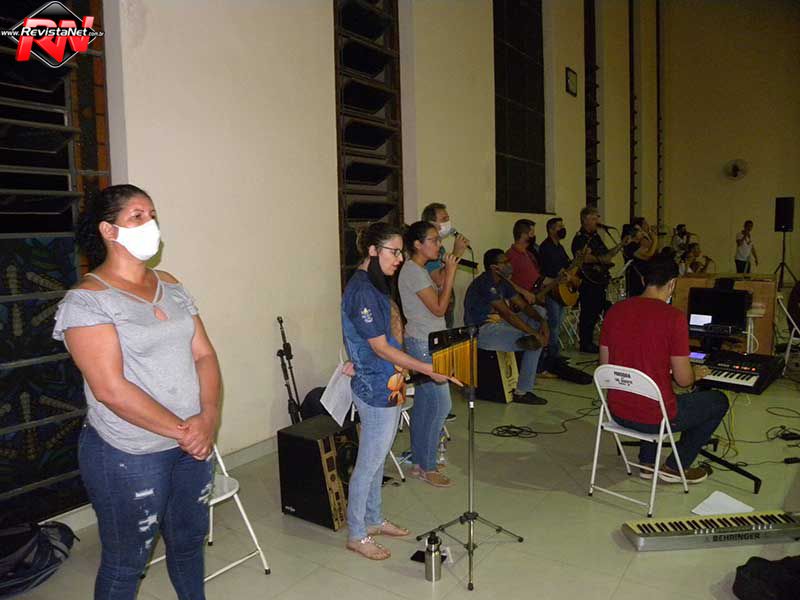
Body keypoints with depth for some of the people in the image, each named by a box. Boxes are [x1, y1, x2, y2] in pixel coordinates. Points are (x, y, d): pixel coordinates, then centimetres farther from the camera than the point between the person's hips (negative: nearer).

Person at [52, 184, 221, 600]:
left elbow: (203, 354, 3)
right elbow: (111, 389, -21)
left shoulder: (170, 286, 5)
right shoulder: (87, 300, -14)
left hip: (193, 445, 6)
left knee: (190, 540, 22)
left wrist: (208, 417, -12)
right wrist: (182, 430, -17)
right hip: (129, 456, -6)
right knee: (126, 563, 13)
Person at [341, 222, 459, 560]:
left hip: (388, 386, 10)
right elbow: (380, 347, -23)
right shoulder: (361, 290, -21)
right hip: (376, 390, -9)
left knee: (378, 458, 20)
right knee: (369, 463, 4)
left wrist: (401, 371, 15)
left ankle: (374, 519, 37)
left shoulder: (375, 285, 9)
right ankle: (357, 535, 20)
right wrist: (429, 370, -22)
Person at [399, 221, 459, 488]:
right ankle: (427, 466, 8)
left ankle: (419, 462, 25)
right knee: (440, 404, -4)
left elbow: (436, 303, 13)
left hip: (425, 344, 10)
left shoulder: (418, 270, 13)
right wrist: (450, 274, -15)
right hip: (424, 345, -10)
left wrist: (447, 271, 6)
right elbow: (439, 308, -18)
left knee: (423, 403, 14)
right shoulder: (413, 271, -17)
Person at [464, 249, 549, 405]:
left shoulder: (503, 283, 10)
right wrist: (534, 333, -25)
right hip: (481, 332, -10)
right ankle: (522, 392, -9)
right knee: (537, 342, -18)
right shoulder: (485, 283, -20)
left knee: (539, 311, 8)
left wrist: (542, 321, -8)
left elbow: (524, 306, 10)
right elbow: (506, 313, -26)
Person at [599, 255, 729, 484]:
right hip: (654, 417, -5)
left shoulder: (614, 310, -2)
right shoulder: (673, 317, -18)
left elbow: (605, 366, 6)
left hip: (616, 411, 6)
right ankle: (676, 467, 23)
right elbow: (683, 380, -13)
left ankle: (647, 462, 34)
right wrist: (696, 373, 10)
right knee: (719, 400, 19)